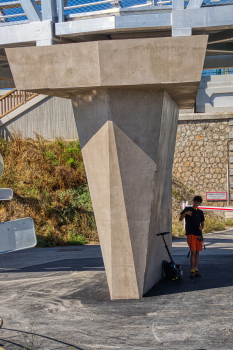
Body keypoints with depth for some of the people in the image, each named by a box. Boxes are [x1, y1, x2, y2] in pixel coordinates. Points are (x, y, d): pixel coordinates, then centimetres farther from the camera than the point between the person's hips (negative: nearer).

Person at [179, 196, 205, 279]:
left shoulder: (200, 212, 16)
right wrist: (185, 213, -21)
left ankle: (196, 269, 16)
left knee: (197, 252, 7)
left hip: (198, 234, 4)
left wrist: (201, 227, -2)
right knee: (193, 252, -11)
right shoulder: (187, 209, 5)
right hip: (190, 234, -4)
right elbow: (180, 219, -2)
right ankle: (192, 271, -8)